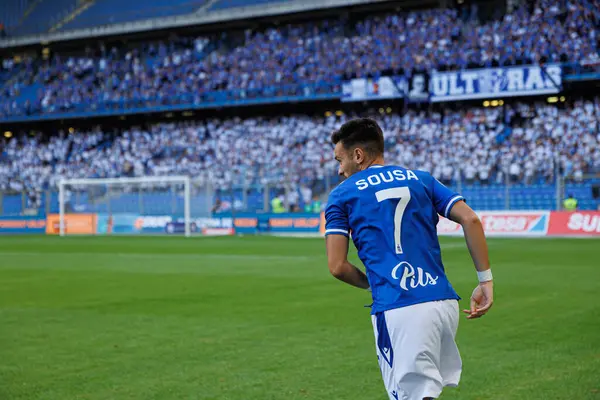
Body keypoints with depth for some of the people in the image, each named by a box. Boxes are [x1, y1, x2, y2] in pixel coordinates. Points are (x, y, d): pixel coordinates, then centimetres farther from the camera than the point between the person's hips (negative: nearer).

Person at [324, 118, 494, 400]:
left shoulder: (342, 194, 8)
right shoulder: (420, 179, 18)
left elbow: (337, 266, 2)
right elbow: (470, 219, 6)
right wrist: (486, 281, 8)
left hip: (397, 310, -4)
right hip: (446, 303, 5)